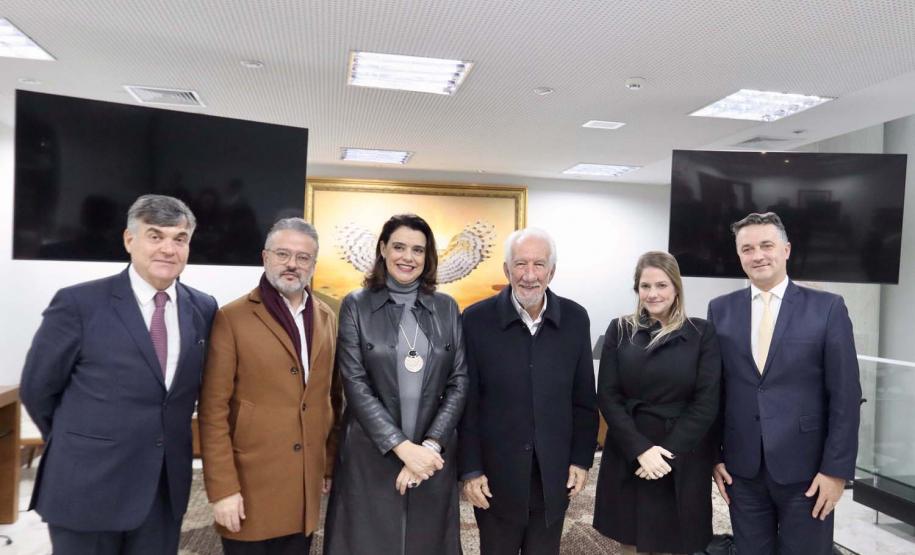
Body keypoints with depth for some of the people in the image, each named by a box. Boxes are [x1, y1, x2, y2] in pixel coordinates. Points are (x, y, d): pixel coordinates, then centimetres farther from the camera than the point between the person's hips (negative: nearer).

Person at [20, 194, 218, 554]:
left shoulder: (204, 309, 1)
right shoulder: (78, 303, -10)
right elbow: (37, 388, -1)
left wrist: (172, 440, 12)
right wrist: (78, 445, 8)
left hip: (166, 488, 4)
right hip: (87, 488, -3)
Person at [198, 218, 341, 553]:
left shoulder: (326, 319, 7)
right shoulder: (232, 318, -8)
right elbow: (213, 411, -10)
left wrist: (331, 463, 11)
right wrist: (223, 488, -12)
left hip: (306, 486, 4)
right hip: (250, 487, -4)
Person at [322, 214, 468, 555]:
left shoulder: (446, 308, 5)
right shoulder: (356, 305, -1)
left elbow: (459, 382, 1)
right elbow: (355, 385, -8)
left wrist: (430, 444, -10)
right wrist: (402, 446, -15)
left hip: (434, 456, 2)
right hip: (370, 456, -2)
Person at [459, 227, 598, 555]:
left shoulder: (575, 319, -3)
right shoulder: (476, 320, -11)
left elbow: (583, 399, 4)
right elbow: (465, 402, -7)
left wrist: (582, 459, 2)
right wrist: (470, 468, -8)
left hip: (555, 474, 2)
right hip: (496, 474, -2)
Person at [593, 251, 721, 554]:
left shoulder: (702, 332, -2)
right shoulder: (619, 330, 1)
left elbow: (706, 402, -6)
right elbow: (607, 396, -3)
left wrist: (669, 452, -14)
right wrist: (640, 449, -14)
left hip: (684, 460, -1)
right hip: (628, 456, 1)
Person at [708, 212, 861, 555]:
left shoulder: (828, 308, -4)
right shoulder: (720, 310, 2)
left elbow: (845, 396, -5)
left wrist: (836, 469, -8)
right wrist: (713, 454, 3)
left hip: (806, 468, -2)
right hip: (742, 468, 2)